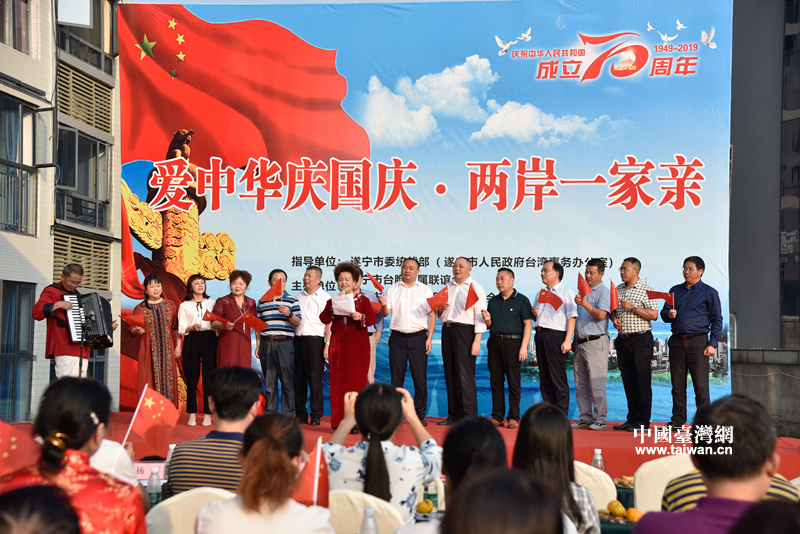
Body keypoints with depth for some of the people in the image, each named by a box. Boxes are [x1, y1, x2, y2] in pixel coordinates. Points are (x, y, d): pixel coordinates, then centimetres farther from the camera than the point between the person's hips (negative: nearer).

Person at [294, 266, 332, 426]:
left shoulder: (325, 298, 0)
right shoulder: (298, 297, 16)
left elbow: (329, 323, -5)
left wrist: (327, 345, -12)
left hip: (315, 341, -5)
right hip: (298, 340, 5)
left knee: (315, 380, -3)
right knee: (299, 379, 7)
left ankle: (316, 415, 5)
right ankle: (300, 414, 15)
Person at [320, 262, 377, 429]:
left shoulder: (362, 300, 8)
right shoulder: (332, 301, 14)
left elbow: (373, 318, -6)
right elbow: (324, 319, -2)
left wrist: (360, 317, -24)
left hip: (358, 346, -2)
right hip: (337, 345, 2)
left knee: (357, 381, -5)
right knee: (338, 382, -1)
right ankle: (338, 422, 4)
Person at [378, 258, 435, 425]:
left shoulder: (425, 290, 8)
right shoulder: (392, 289, 10)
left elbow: (432, 315, 5)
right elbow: (385, 314, 5)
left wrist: (429, 338, -4)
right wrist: (383, 305, -18)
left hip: (418, 337, -1)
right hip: (397, 337, 1)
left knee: (420, 378, -1)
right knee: (396, 377, 3)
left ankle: (420, 414, 7)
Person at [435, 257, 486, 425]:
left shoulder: (475, 288, -1)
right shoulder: (448, 287, 19)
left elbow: (480, 317, -8)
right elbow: (439, 314, 24)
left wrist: (477, 341, -16)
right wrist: (440, 309, 0)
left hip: (465, 331, -6)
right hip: (447, 330, 7)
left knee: (465, 375, -10)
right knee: (450, 374, 7)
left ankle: (469, 416, -6)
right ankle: (454, 415, 14)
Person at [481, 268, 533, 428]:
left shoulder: (521, 300, 0)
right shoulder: (493, 301, 16)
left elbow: (528, 324, -5)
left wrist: (524, 346, -14)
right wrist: (487, 320, -4)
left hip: (513, 343, -5)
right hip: (494, 343, 5)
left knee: (514, 382, -2)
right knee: (496, 381, 6)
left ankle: (514, 417, 3)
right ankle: (497, 417, 11)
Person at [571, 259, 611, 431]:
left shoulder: (604, 292, -4)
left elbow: (601, 314, -20)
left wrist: (584, 303, -31)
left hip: (596, 342, -8)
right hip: (580, 342, 8)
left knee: (597, 384, -8)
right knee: (580, 384, 8)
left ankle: (600, 419, -3)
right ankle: (584, 418, 14)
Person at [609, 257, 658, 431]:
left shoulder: (646, 290, -4)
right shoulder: (617, 290, 14)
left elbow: (654, 315, -10)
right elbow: (612, 310, 23)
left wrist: (633, 307, -17)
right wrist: (614, 318, 2)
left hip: (641, 340, -6)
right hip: (622, 339, 6)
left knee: (642, 381, -4)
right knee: (628, 381, 8)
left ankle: (642, 421, 0)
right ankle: (631, 419, 15)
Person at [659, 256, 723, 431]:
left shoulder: (709, 292, 5)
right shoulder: (675, 290, 17)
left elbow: (716, 320, 2)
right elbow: (664, 312, 16)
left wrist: (712, 344, -8)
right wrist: (669, 315, -9)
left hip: (698, 341, -4)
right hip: (677, 341, 4)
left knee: (701, 385, -5)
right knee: (677, 384, 7)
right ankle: (677, 421, 13)